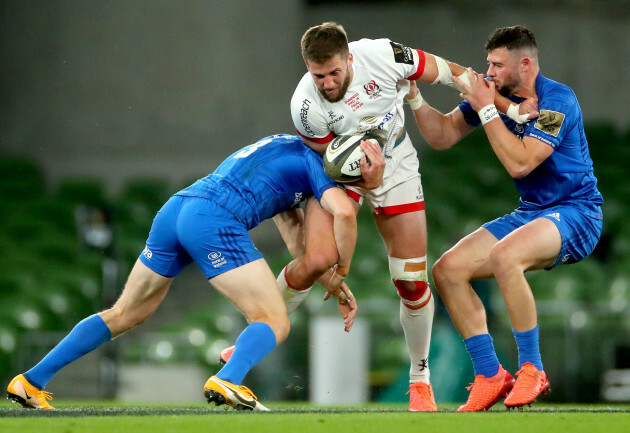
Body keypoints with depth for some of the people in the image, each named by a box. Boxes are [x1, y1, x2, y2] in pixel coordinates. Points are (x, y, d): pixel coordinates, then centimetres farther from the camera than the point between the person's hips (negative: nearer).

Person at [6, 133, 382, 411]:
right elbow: (344, 212, -8)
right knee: (275, 323, -6)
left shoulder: (281, 148, 34)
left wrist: (333, 282, 25)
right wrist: (341, 273, 6)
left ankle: (33, 381, 18)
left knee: (124, 315, 20)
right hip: (215, 221, -8)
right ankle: (229, 381, -35)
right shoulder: (312, 160, 10)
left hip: (175, 209, 8)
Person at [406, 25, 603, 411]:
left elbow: (520, 163, -27)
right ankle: (490, 375, 0)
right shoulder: (496, 93, 3)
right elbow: (443, 136, 11)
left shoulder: (557, 101, -18)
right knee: (448, 269, -5)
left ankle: (532, 370, -22)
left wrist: (487, 110, -23)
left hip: (575, 211, -8)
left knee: (504, 256, -35)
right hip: (529, 214, 8)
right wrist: (416, 98, -3)